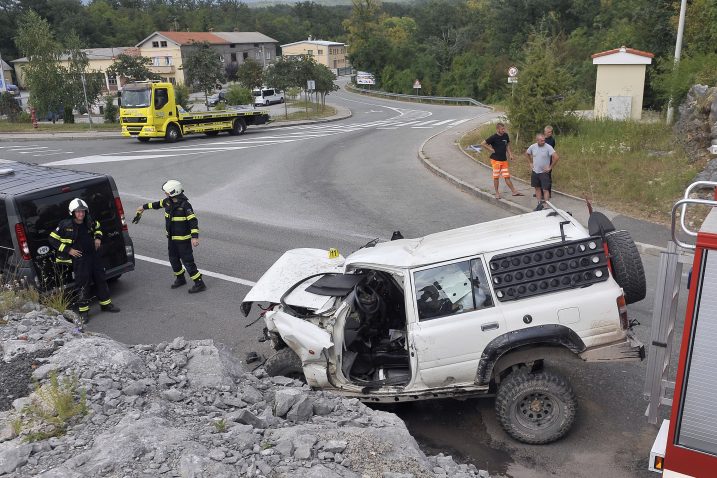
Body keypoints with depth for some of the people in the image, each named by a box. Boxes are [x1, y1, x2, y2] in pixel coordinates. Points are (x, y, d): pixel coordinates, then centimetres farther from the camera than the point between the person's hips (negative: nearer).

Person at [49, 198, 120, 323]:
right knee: (83, 284, -3)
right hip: (78, 258, -5)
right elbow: (53, 239, -8)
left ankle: (106, 304, 28)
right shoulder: (65, 225, -15)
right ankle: (83, 311, 8)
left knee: (101, 279, 13)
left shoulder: (89, 221, -1)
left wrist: (98, 238, 5)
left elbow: (97, 227, 23)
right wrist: (68, 250, -13)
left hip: (93, 254, 6)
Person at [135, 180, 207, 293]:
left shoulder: (185, 205, -23)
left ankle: (199, 284, 0)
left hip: (183, 239, -8)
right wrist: (144, 207, 34)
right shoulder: (168, 201, 0)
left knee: (187, 261, -6)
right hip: (171, 238, 8)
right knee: (173, 259, 18)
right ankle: (180, 278, 39)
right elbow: (158, 204, 21)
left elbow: (193, 221, -25)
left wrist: (195, 237, -32)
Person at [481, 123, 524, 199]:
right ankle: (497, 193, 13)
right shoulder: (494, 137, -11)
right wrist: (491, 149, -10)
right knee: (496, 177, 3)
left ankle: (514, 191, 8)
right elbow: (482, 144, -10)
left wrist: (510, 154, 10)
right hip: (496, 160, -4)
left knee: (507, 177, 5)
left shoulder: (505, 135, 5)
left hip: (504, 160, 4)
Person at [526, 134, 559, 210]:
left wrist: (550, 167, -15)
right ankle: (539, 204, 25)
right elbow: (527, 153, 19)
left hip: (544, 172, -5)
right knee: (537, 188, 14)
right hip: (535, 171, 5)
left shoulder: (548, 147, -16)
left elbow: (556, 157, -21)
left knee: (545, 190, -6)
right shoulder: (533, 146, -2)